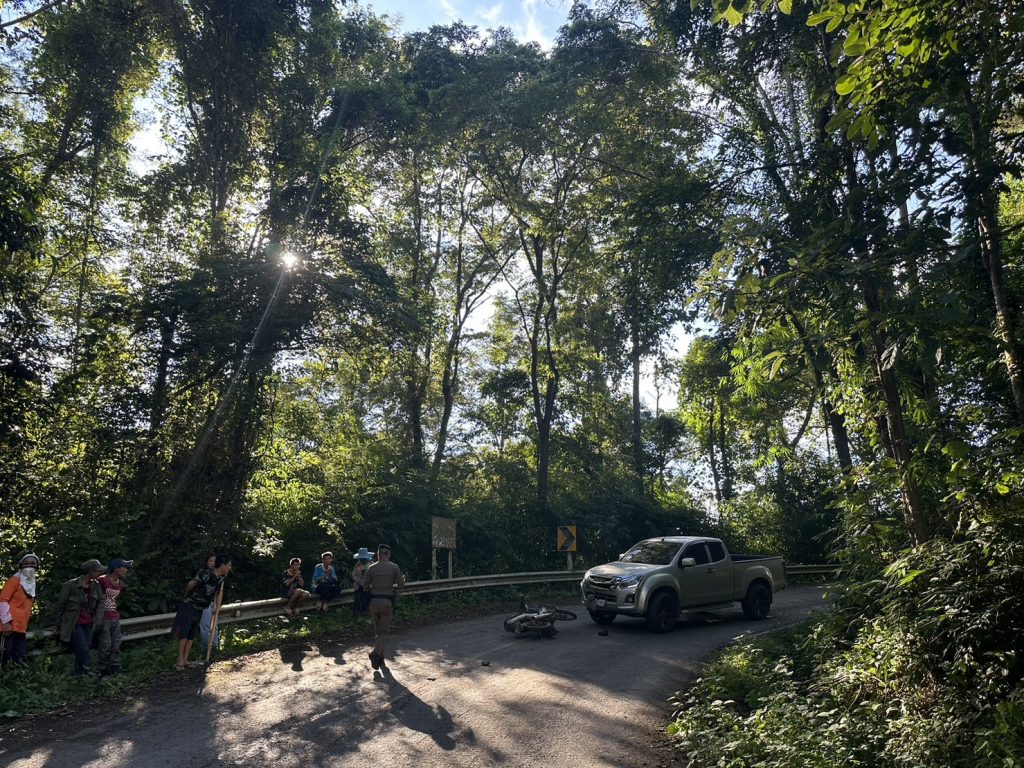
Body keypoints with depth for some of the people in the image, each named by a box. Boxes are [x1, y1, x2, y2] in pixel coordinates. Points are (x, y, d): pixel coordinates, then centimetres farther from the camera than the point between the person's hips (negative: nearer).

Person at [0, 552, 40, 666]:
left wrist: (25, 625, 18)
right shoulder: (15, 579, -4)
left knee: (21, 659, 8)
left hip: (21, 628, 8)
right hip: (10, 626, -8)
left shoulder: (31, 583, 18)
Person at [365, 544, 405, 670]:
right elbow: (401, 585, -3)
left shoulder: (371, 568, 3)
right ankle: (376, 653, -21)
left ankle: (380, 660, 20)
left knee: (378, 631, 17)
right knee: (385, 632, 3)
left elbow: (366, 586, 5)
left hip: (374, 601, 3)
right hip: (387, 602, -3)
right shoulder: (394, 567, -3)